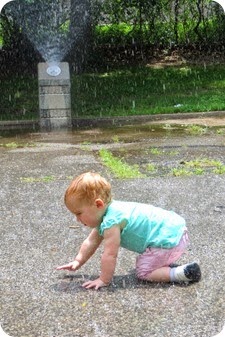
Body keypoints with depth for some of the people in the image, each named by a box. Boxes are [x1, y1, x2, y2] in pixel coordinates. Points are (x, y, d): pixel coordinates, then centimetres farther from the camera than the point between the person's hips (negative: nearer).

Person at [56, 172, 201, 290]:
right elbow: (91, 242, 22)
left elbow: (110, 255, -19)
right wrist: (78, 262, 21)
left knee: (144, 272, -5)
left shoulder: (111, 222, -22)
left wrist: (104, 280, -8)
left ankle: (182, 273, -13)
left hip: (169, 241, -10)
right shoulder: (105, 214, 10)